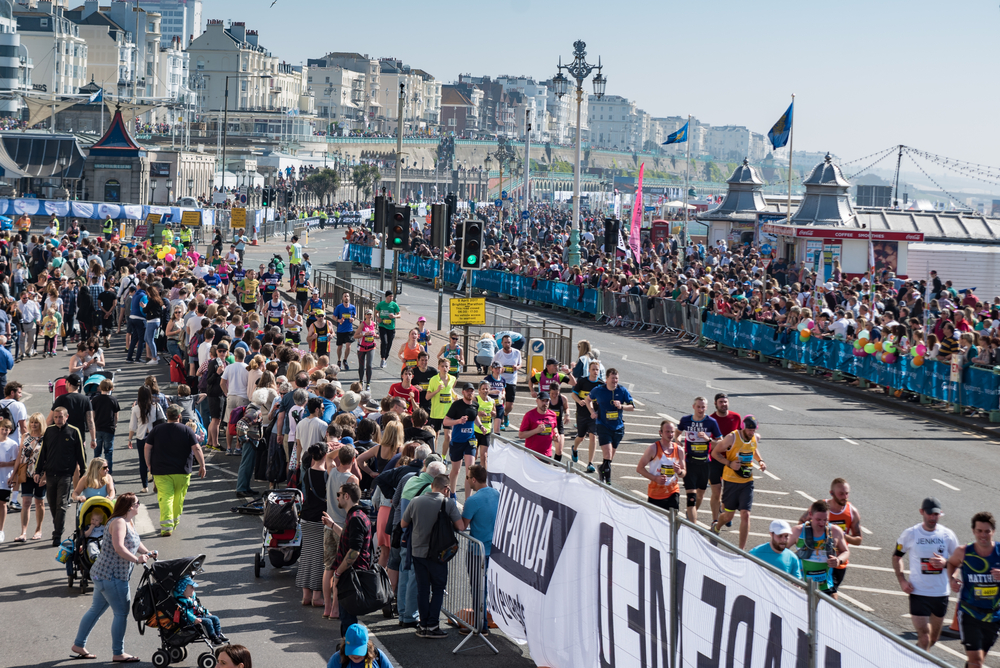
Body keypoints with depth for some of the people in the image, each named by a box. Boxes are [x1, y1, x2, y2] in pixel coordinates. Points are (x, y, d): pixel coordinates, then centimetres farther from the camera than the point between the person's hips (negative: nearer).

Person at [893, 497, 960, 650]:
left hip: (941, 593, 3)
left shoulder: (948, 535, -1)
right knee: (924, 639, -11)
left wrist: (945, 562, -14)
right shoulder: (910, 534, -4)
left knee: (933, 638, 17)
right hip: (918, 593, -3)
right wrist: (902, 580, -4)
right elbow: (896, 557, 9)